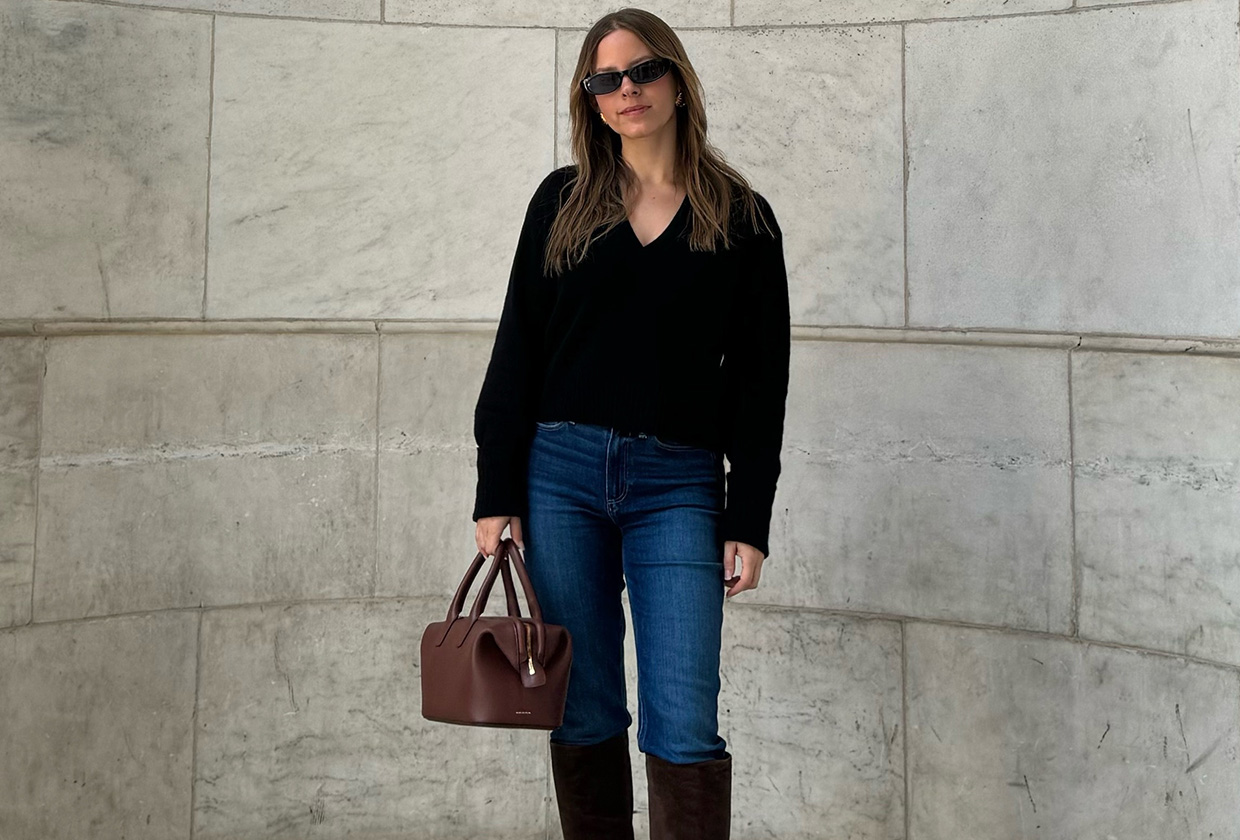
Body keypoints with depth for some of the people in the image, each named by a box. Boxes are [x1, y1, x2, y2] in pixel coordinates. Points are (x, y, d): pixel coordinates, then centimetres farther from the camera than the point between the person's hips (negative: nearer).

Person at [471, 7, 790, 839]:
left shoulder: (743, 219, 6)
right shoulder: (562, 202, 9)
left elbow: (761, 382, 5)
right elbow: (517, 352, 7)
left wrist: (750, 522, -2)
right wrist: (497, 494, 0)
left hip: (679, 487, -1)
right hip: (560, 473, 2)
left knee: (685, 728, -7)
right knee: (583, 718, 6)